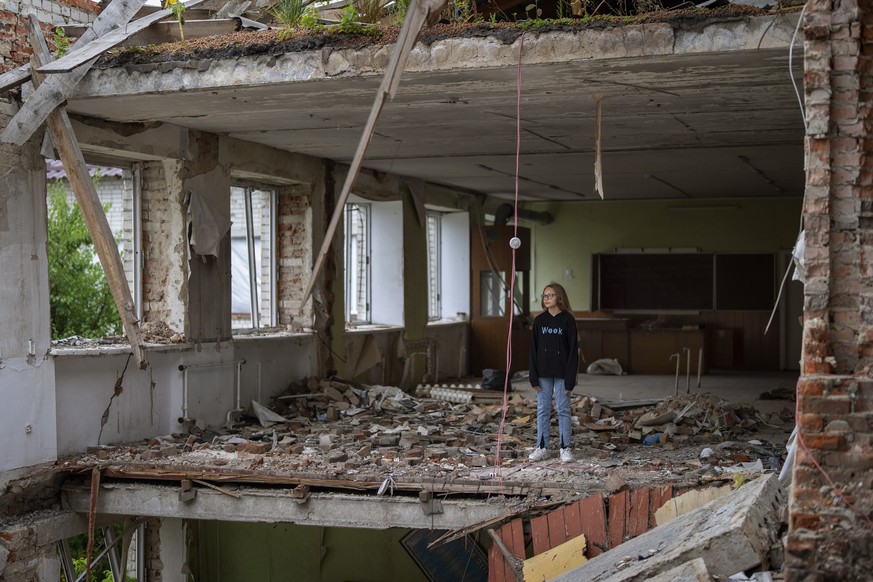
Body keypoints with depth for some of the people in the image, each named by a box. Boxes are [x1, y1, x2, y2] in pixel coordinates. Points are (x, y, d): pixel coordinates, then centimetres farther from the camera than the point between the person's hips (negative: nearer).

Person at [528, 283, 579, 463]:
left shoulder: (568, 320, -4)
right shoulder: (539, 321, 5)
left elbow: (573, 350, -5)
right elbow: (533, 349, 6)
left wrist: (570, 379, -11)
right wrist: (534, 377, -1)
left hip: (561, 373, -3)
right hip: (543, 373, 3)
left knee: (563, 409, 1)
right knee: (543, 410, 6)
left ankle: (565, 448, 8)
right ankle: (542, 447, 11)